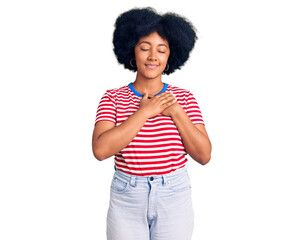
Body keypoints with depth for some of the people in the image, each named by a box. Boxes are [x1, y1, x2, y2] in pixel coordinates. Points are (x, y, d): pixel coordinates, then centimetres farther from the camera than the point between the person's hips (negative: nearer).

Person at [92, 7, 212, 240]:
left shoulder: (184, 98, -1)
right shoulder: (113, 98, -3)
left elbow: (204, 155, -5)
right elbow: (101, 149, -17)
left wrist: (176, 112, -15)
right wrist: (146, 111, -18)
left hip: (175, 198, 1)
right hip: (126, 199, 0)